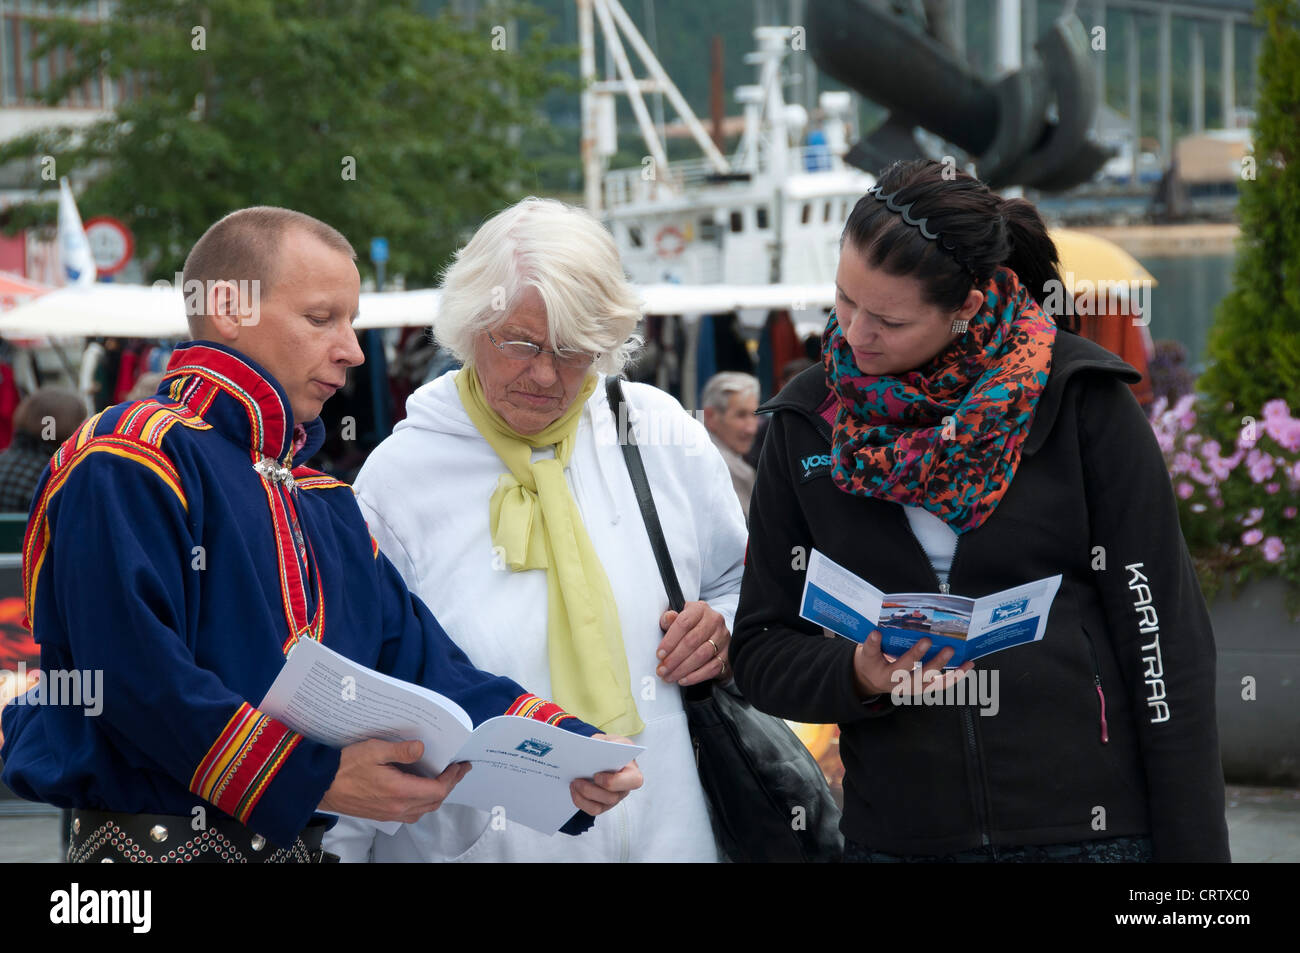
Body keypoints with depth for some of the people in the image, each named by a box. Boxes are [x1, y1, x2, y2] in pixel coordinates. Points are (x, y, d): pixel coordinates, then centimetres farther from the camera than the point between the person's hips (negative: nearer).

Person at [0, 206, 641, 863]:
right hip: (156, 840, -7)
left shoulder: (326, 505, 18)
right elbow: (132, 671, -21)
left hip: (295, 841, 8)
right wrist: (313, 779, -23)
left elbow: (421, 665, 11)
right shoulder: (133, 461, -10)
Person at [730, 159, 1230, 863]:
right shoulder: (809, 422, 3)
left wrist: (1195, 847, -8)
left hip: (1090, 826, -2)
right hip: (894, 834, 3)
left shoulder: (1077, 397, -5)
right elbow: (761, 652, 5)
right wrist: (858, 676, -16)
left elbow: (1162, 636, -5)